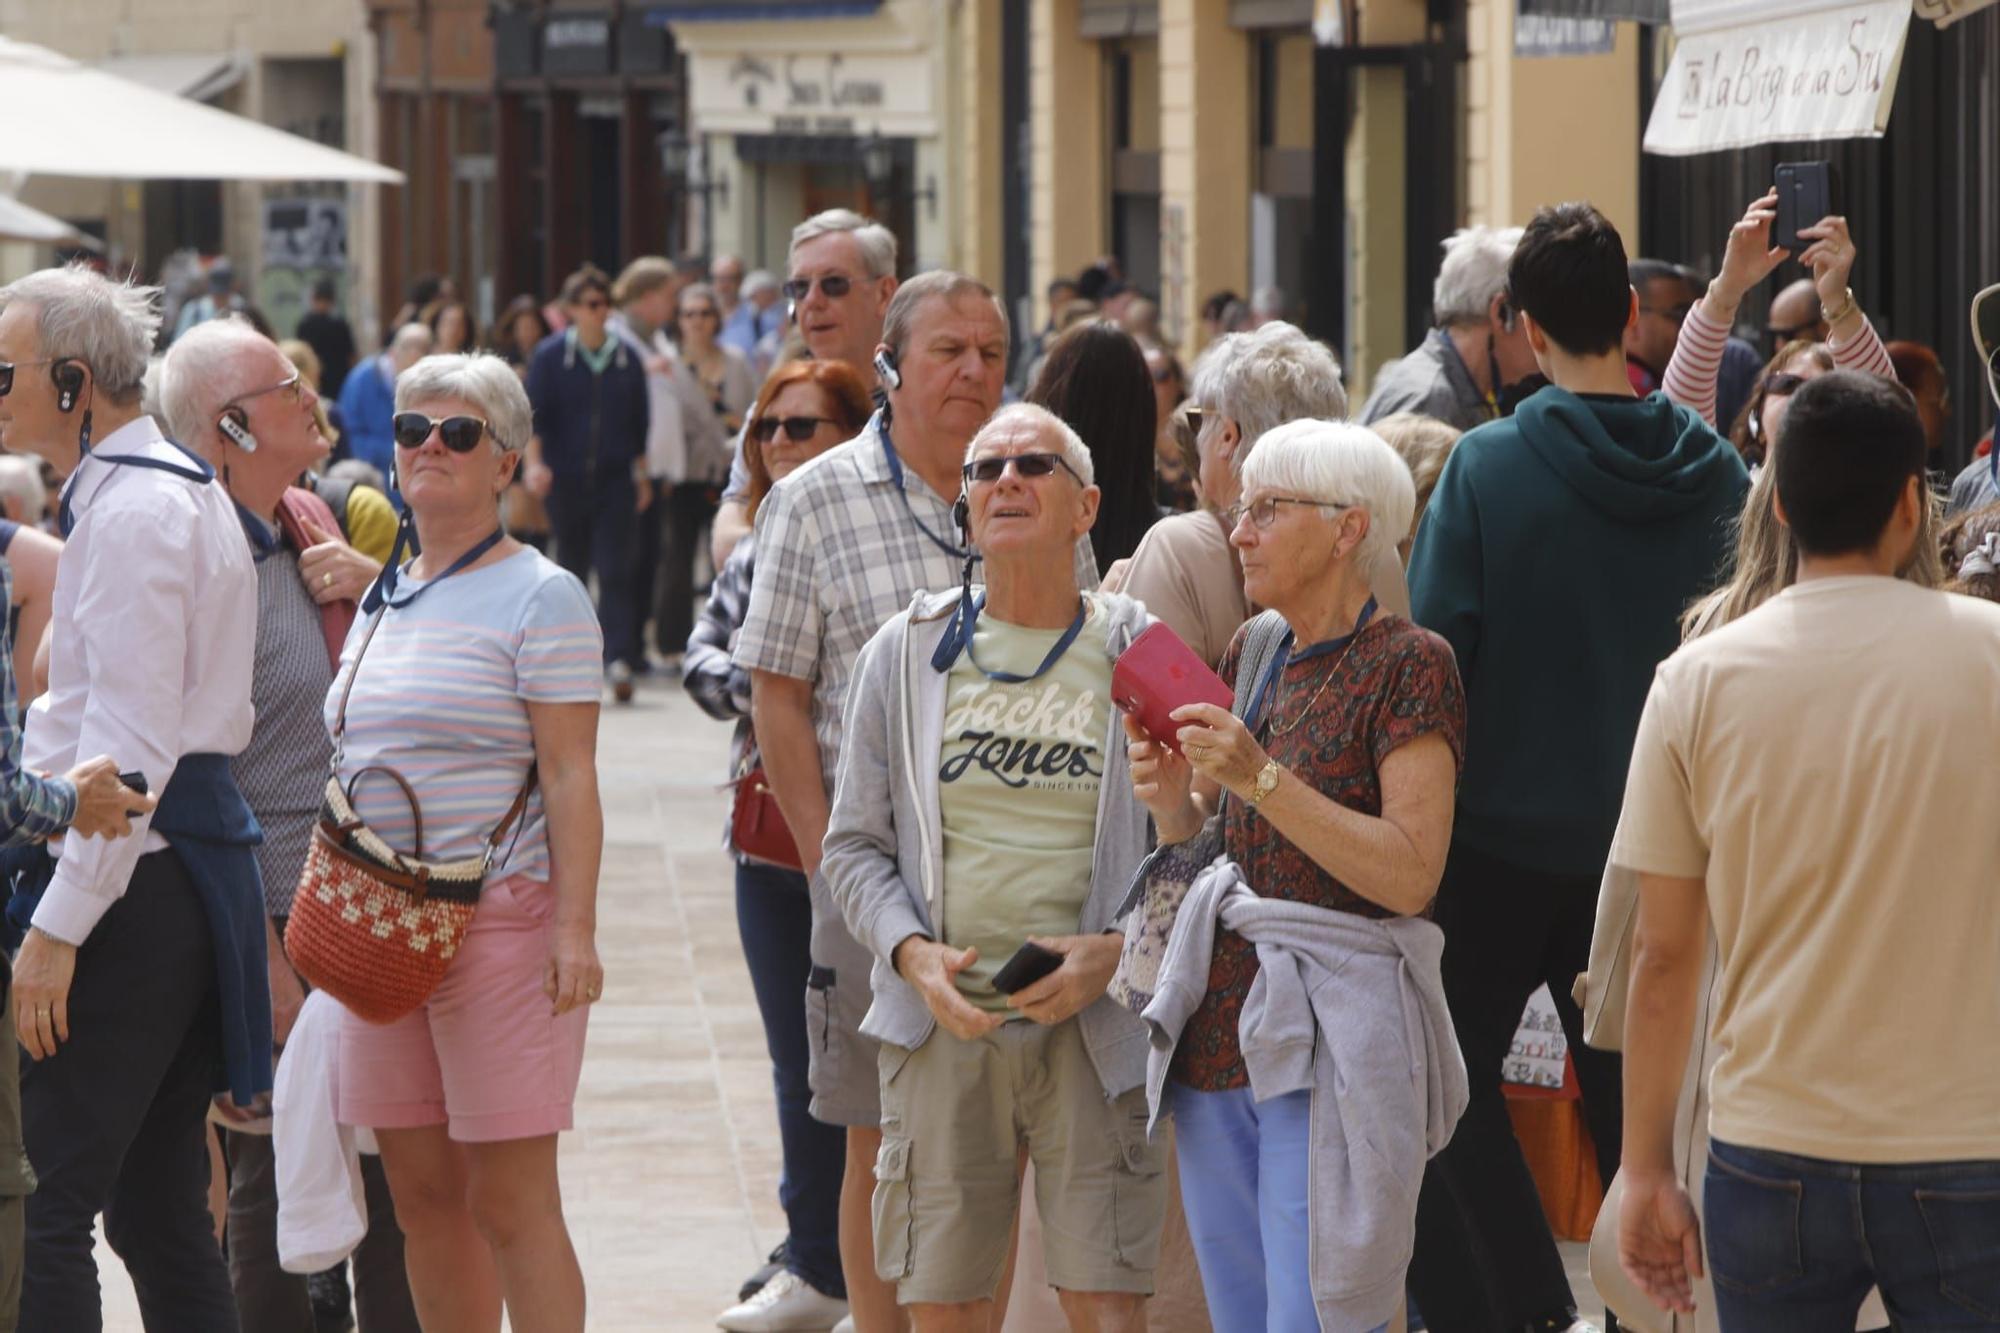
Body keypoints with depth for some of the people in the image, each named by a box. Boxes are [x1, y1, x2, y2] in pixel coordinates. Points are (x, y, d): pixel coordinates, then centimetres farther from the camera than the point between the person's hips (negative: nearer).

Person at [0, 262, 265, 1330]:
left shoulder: (131, 513, -14)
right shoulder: (184, 491, 18)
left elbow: (132, 748, -20)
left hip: (132, 880, -10)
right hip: (196, 861, 10)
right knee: (158, 1209, 12)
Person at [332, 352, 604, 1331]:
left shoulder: (537, 596, -5)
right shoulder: (382, 597, 16)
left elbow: (570, 776, -10)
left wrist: (575, 929, -17)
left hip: (501, 919, -7)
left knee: (509, 1202, -8)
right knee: (421, 1197, 7)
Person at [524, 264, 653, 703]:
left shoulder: (627, 357, 7)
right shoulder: (551, 355, 1)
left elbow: (640, 420, 15)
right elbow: (535, 416, -3)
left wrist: (642, 473, 15)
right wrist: (534, 462, -17)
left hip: (615, 478, 0)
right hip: (566, 480, 0)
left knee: (615, 569, -10)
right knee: (571, 567, 9)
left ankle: (618, 658, -17)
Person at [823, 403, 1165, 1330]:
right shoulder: (905, 654, 8)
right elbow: (854, 845, 10)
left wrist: (1118, 950, -12)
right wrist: (912, 954, -8)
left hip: (1094, 1027, -2)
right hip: (943, 1025, 2)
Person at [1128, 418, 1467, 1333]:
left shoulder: (1405, 665, -9)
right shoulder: (1256, 650, 13)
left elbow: (1412, 874, -18)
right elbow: (1191, 828, 20)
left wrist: (1260, 779, -22)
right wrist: (1170, 792, -3)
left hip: (1335, 1034, -8)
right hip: (1221, 1012, 8)